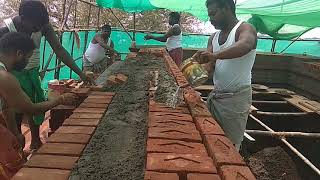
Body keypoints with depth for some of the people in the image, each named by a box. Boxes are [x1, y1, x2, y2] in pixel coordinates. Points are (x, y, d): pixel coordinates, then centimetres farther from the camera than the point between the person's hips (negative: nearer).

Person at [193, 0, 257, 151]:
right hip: (216, 95, 7)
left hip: (236, 98, -6)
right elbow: (209, 63, 4)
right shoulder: (214, 37, 13)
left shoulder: (245, 29, -9)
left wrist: (214, 55, -48)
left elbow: (245, 45, -33)